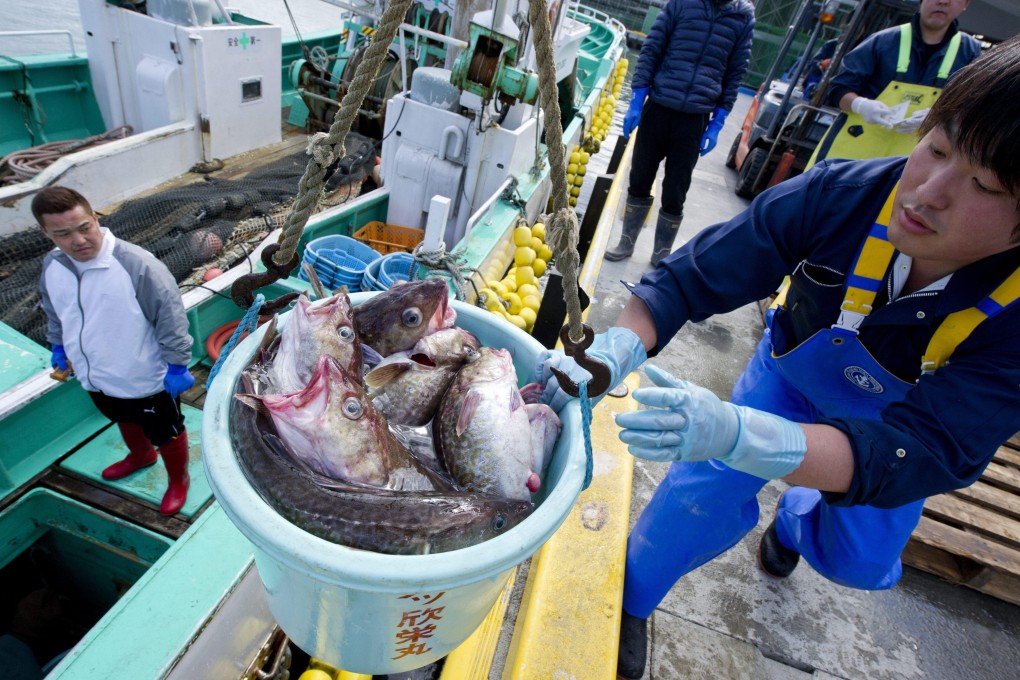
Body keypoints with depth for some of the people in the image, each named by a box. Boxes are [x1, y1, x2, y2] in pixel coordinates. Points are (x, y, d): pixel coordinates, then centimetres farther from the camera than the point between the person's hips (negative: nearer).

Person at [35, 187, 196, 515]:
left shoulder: (137, 264, -29)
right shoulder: (52, 266, -7)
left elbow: (170, 317, -23)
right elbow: (54, 312, 13)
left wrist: (177, 365, -19)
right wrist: (58, 346, 23)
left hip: (145, 379, -6)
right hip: (94, 377, 7)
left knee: (167, 434, 15)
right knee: (125, 421, 33)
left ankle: (178, 481, 41)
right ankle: (140, 455, 62)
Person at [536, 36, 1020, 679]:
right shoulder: (840, 194, -35)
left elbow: (917, 452, -45)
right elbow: (687, 279, -33)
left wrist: (736, 432, -62)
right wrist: (609, 355, -52)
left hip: (898, 424, 2)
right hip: (793, 373, -1)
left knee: (859, 559, 10)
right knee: (708, 488, -18)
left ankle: (796, 521, 48)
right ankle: (632, 597, 11)